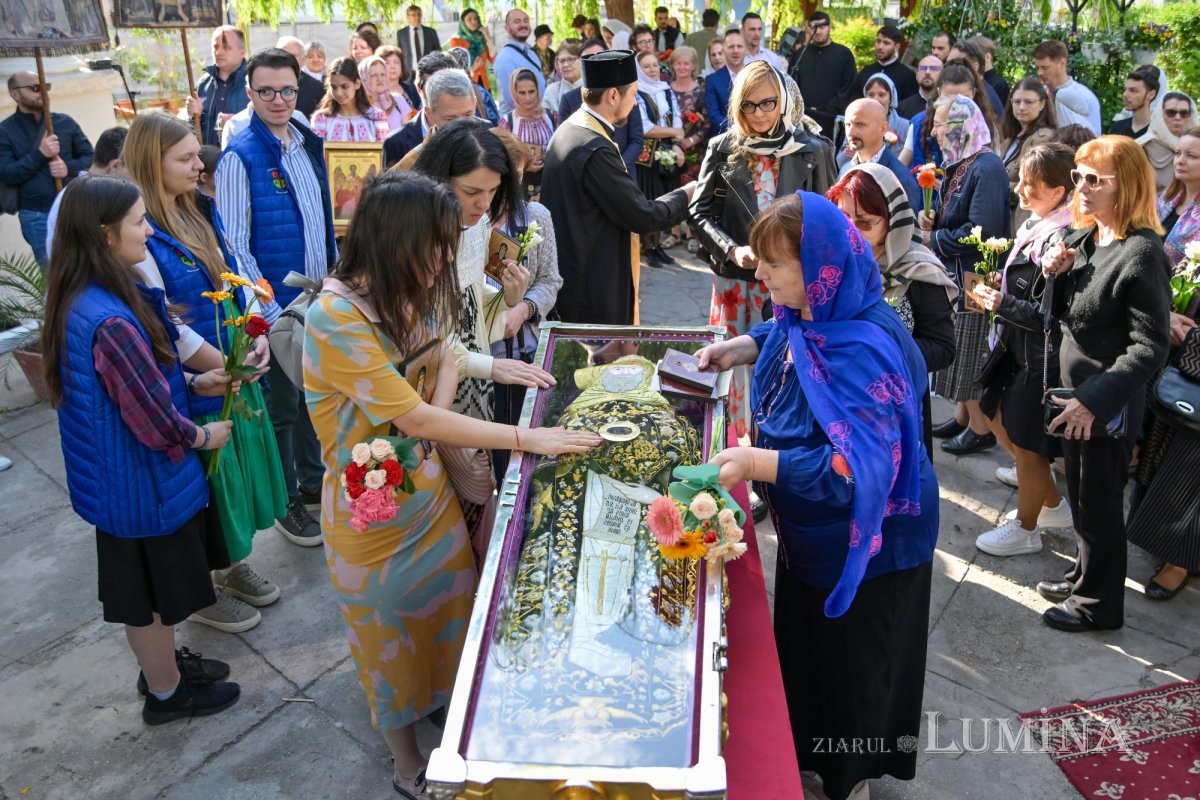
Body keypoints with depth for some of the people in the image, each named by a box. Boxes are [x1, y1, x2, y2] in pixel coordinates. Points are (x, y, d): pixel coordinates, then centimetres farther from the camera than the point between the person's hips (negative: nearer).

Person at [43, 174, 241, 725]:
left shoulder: (82, 300, -2)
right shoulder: (111, 322, -33)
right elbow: (157, 425, -26)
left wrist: (193, 381, 3)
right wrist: (206, 436, -8)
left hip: (118, 473, 9)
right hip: (142, 480, -9)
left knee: (145, 586, 26)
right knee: (152, 592, 13)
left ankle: (161, 664, 47)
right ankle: (166, 694, 34)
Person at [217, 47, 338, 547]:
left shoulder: (309, 144, 5)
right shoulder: (240, 157, -14)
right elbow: (235, 245, -15)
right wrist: (271, 313, -17)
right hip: (277, 306, -6)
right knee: (281, 404, 7)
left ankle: (313, 478, 38)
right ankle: (286, 501, 23)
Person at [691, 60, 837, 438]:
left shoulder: (811, 151, 1)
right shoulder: (722, 148, 3)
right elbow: (699, 212, 1)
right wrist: (733, 250, -14)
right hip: (736, 279, 1)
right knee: (737, 363, 7)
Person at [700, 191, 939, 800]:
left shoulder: (860, 352, -36)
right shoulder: (809, 317, -9)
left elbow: (862, 470, -40)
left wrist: (758, 463, -43)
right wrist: (744, 346, 1)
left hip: (862, 541, -9)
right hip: (810, 529, 9)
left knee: (850, 665, 16)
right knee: (800, 641, 29)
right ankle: (804, 748, 55)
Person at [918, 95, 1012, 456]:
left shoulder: (986, 168, -18)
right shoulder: (960, 164, 10)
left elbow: (982, 231, -26)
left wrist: (935, 240, -14)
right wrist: (933, 222, -2)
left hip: (976, 278, -9)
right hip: (957, 275, 9)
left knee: (972, 354, 0)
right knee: (960, 351, 16)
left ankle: (981, 429, 13)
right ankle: (963, 416, 28)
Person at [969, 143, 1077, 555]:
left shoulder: (1060, 239, -24)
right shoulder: (1035, 226, 4)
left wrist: (1004, 304, -19)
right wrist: (1001, 283, 1)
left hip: (1041, 358, -10)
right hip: (1019, 348, 10)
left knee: (1026, 443, 7)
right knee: (999, 421, 21)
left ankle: (1025, 529, 30)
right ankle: (1053, 506, 39)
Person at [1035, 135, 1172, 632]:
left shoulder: (1142, 253, -21)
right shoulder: (1082, 239, 4)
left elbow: (1150, 346, -22)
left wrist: (1095, 400, -26)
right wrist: (1058, 273, -7)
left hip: (1108, 403, -8)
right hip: (1074, 391, 8)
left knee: (1098, 502, 7)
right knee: (1080, 495, 21)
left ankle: (1098, 604, 25)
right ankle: (1085, 576, 40)